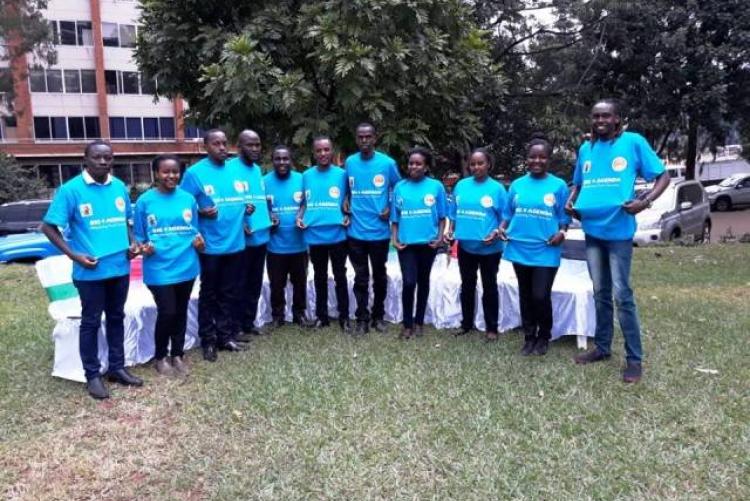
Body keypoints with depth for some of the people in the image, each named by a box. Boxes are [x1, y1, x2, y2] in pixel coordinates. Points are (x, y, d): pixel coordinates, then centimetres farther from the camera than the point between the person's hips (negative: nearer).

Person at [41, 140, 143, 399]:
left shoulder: (119, 186, 4)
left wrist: (132, 242, 0)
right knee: (91, 322, 7)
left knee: (116, 318, 16)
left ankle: (117, 367, 29)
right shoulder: (71, 189, -10)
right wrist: (74, 255, -17)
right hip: (90, 271, -5)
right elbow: (49, 227, -8)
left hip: (120, 267, 5)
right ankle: (92, 375, 20)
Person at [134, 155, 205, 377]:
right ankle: (160, 357, 18)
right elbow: (139, 236, 1)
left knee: (181, 312, 13)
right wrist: (143, 248, -19)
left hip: (186, 267, 3)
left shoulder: (188, 199, 4)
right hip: (159, 269, -3)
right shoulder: (145, 201, -4)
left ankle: (177, 355, 29)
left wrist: (198, 241, -8)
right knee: (167, 313, -5)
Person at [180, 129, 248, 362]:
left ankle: (226, 336, 25)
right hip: (210, 245, -4)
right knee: (209, 294, 7)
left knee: (229, 293, 13)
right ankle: (208, 341, 17)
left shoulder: (236, 170, 8)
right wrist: (201, 213, -22)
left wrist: (248, 208, 0)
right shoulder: (195, 172, -7)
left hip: (235, 242, 5)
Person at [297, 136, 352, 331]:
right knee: (320, 277, 13)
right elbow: (305, 202, 14)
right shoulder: (307, 175, 6)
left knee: (340, 277, 6)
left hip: (337, 234, -2)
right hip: (314, 235, 2)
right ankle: (321, 316, 24)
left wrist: (347, 216, -10)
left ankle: (344, 317, 15)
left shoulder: (341, 174, 0)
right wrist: (299, 217, -3)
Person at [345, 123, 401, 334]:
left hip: (379, 231, -1)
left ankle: (378, 316, 27)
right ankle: (362, 319, 16)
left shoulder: (388, 163, -4)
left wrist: (390, 209, -5)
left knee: (380, 277, 12)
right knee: (361, 278, 7)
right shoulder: (349, 163, 3)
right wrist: (346, 206, -1)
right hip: (356, 231, 1)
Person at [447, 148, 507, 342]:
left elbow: (505, 218, -6)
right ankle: (466, 323, 30)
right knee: (467, 285, 15)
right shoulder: (461, 185, 3)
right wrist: (451, 230, -3)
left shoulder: (497, 188, -7)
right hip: (465, 245, 4)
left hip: (489, 248, -3)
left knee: (489, 287, 9)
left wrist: (497, 233, -21)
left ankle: (491, 328, 20)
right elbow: (454, 212, 10)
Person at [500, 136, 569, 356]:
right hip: (520, 249, 3)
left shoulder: (559, 185, -1)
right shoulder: (517, 185, 7)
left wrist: (561, 233, -16)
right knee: (525, 296, 13)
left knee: (541, 296, -6)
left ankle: (544, 337, 18)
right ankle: (529, 337, 27)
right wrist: (502, 228, -6)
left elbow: (564, 217, 2)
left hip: (545, 252, -3)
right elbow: (508, 214, 12)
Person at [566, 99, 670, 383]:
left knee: (622, 294, -5)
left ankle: (634, 359, 6)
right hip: (592, 230, 5)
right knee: (600, 293, 13)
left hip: (618, 230, -5)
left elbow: (663, 176, -3)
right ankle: (602, 347, 26)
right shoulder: (585, 149, 11)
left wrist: (645, 201, -20)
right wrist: (571, 202, 2)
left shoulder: (634, 142, -3)